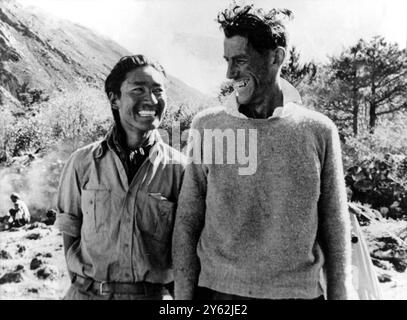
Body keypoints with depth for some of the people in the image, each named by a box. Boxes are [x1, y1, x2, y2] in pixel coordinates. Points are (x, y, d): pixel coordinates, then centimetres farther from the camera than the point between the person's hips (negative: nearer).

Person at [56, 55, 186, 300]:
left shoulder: (178, 167, -8)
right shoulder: (83, 162, -6)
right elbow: (70, 231, 3)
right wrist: (83, 284, 0)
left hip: (153, 294, 0)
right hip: (88, 292, 1)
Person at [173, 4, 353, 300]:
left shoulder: (319, 130, -5)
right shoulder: (206, 126, -5)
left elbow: (335, 228, 1)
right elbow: (187, 222, -3)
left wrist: (340, 294, 1)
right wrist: (183, 294, -4)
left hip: (299, 290, 1)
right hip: (217, 289, 0)